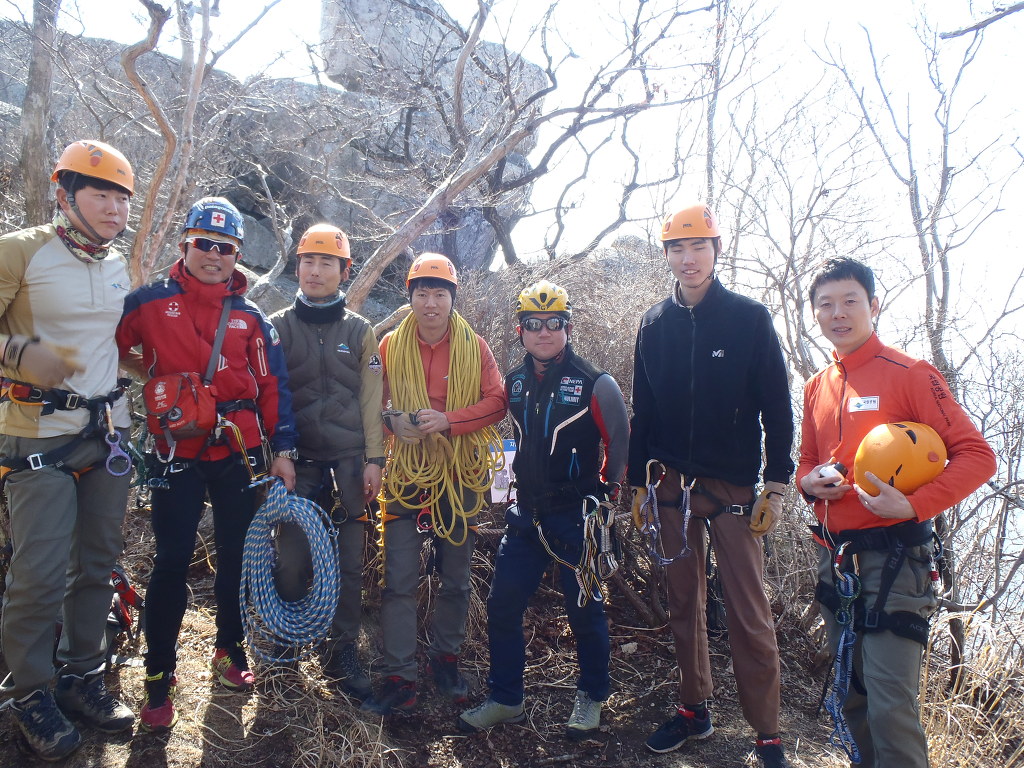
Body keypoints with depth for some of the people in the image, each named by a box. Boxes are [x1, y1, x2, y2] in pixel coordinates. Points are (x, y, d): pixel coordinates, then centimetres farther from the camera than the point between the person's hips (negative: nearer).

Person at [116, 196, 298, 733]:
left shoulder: (250, 316, 7)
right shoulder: (150, 302, 1)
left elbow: (272, 386, 5)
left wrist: (283, 449, 1)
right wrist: (151, 372, -1)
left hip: (240, 453, 2)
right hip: (178, 454, -2)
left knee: (237, 557, 11)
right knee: (172, 563, 0)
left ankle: (229, 653, 29)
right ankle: (158, 679, 13)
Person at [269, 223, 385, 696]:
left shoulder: (360, 331, 9)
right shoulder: (278, 327, 8)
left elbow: (371, 400, 6)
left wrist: (373, 459, 0)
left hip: (349, 462, 1)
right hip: (296, 462, 0)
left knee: (348, 563, 2)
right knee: (292, 559, -1)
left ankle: (342, 653, 14)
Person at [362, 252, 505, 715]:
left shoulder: (474, 347, 0)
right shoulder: (390, 346, 2)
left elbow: (496, 401, -6)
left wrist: (448, 420, -20)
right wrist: (392, 421, -16)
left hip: (460, 475, 1)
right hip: (405, 475, 0)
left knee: (455, 577, 13)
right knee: (399, 580, -2)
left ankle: (445, 658, 32)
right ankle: (400, 678, 7)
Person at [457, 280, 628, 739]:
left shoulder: (593, 384, -11)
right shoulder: (515, 382, 5)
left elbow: (619, 443, -3)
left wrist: (602, 493, 0)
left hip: (575, 517, -5)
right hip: (526, 514, 5)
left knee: (584, 608, 8)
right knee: (502, 607, 6)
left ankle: (592, 697, 29)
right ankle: (505, 700, 22)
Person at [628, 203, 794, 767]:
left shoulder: (750, 318, -2)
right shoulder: (654, 325, 8)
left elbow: (777, 408, -3)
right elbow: (642, 410, 11)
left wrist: (776, 485, -8)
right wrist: (637, 482, 9)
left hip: (733, 487, -3)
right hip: (672, 485, 4)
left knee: (749, 615, -3)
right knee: (683, 605, 12)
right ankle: (694, 711, 27)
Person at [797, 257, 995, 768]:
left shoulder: (909, 375, -8)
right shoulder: (816, 387, 11)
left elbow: (976, 456, -12)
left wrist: (913, 506, -22)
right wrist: (809, 482, -1)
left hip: (893, 557, -6)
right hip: (835, 555, 6)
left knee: (890, 704, -9)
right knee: (854, 695, 16)